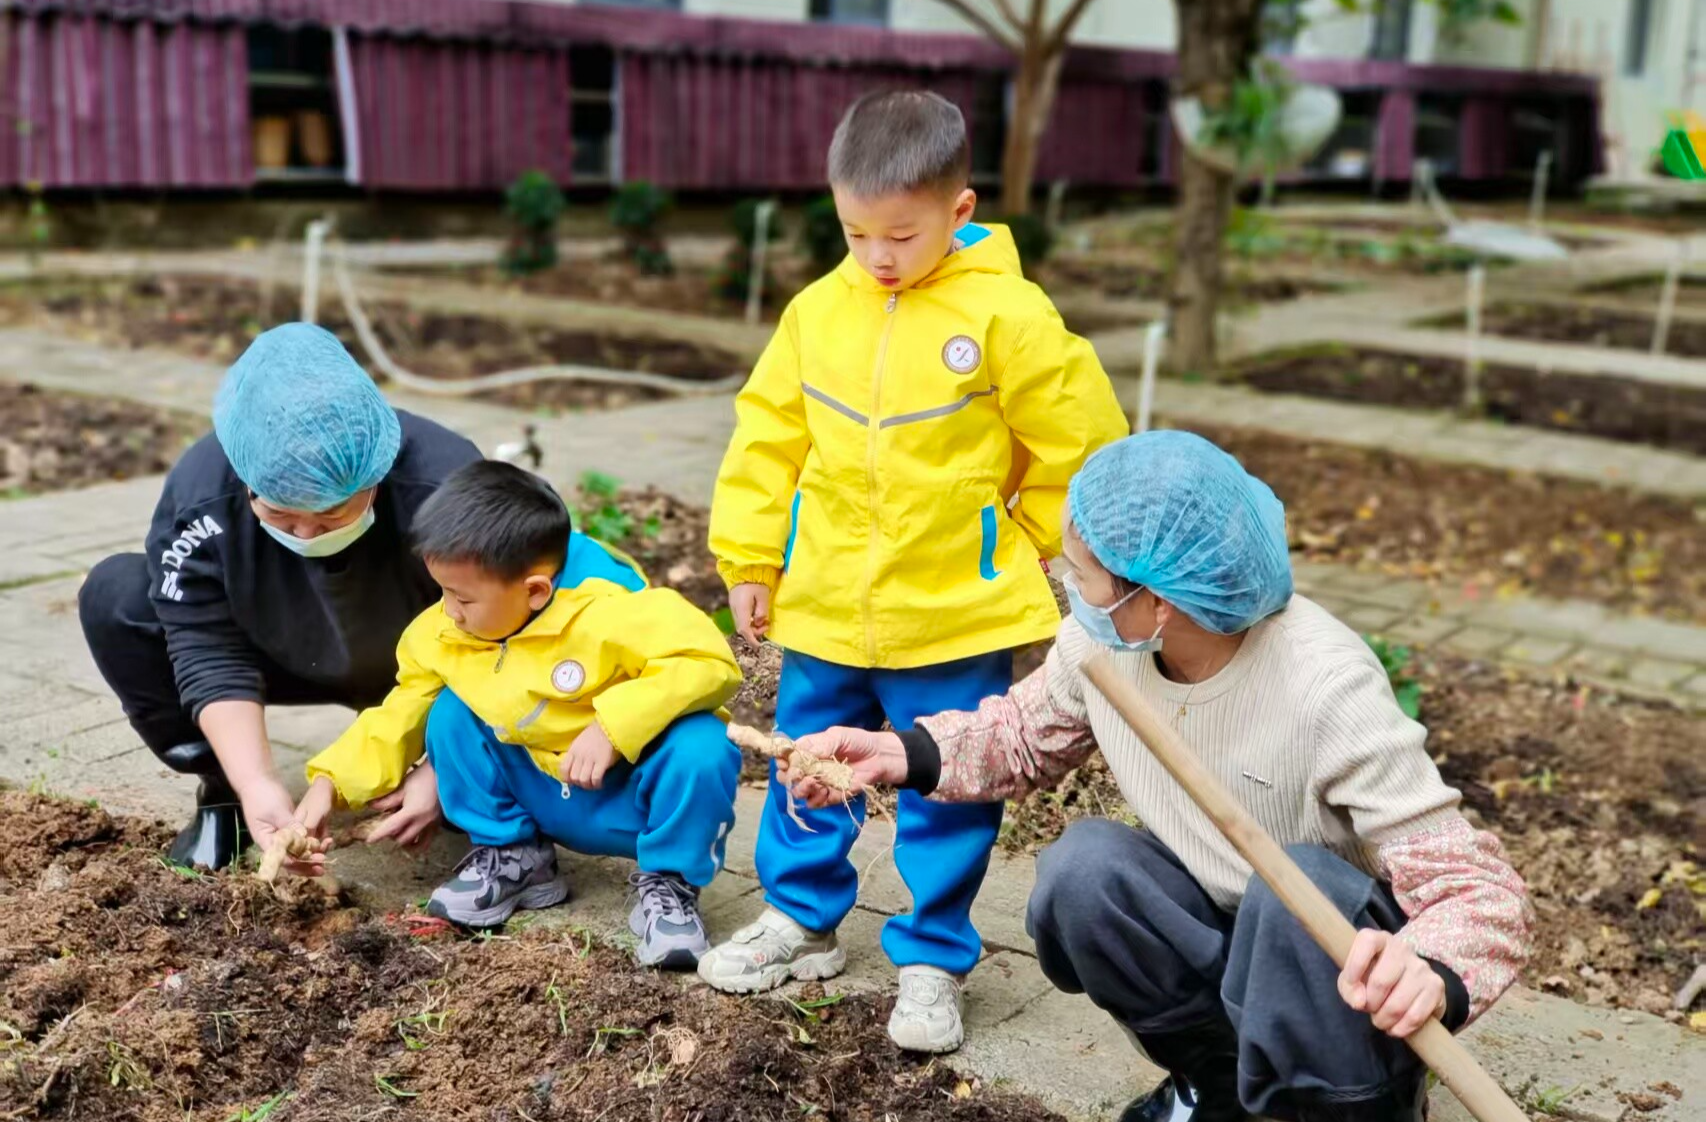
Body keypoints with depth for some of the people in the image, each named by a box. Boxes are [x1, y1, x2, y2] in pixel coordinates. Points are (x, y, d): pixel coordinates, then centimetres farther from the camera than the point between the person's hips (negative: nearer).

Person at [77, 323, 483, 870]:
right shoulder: (199, 492, -30)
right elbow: (211, 655, -26)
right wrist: (257, 783, -39)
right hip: (290, 659, 3)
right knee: (114, 598, -19)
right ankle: (223, 790, -3)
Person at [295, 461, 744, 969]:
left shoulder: (606, 617, -28)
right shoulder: (442, 635, -8)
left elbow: (711, 661, -35)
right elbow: (399, 719, 5)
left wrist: (610, 727, -37)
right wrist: (328, 783, -5)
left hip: (632, 799, -5)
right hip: (545, 799, 5)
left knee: (701, 750, -34)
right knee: (451, 713, -10)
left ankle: (669, 882, -7)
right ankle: (512, 855, 7)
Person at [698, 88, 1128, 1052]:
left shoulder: (1008, 318, -12)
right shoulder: (819, 310, 0)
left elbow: (1081, 444, -5)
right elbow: (768, 435, 7)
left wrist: (1019, 542, 3)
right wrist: (749, 559, 7)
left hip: (958, 616, -4)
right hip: (824, 608, 4)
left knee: (951, 796, 7)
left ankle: (933, 962, 24)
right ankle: (803, 921, 38)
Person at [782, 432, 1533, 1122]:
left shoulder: (1328, 691, -32)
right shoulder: (1102, 640, -14)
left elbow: (1481, 890, -31)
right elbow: (1028, 736, 7)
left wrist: (1433, 972, -54)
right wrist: (901, 753, -11)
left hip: (1339, 964, -5)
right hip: (1216, 933, 5)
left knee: (1296, 885, -37)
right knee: (1080, 870, -23)